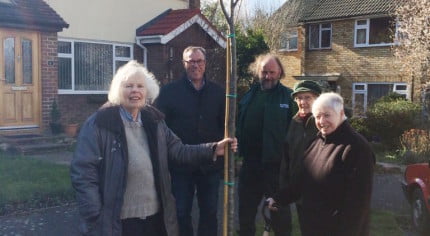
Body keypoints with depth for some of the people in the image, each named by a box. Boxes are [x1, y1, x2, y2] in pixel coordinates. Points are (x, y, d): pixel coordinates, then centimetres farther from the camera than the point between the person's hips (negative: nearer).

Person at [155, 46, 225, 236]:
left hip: (210, 165, 2)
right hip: (180, 165, -2)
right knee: (181, 213, 9)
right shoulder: (169, 91, -3)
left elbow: (224, 126, 7)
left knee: (210, 213, 14)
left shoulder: (217, 92, 5)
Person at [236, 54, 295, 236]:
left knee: (280, 210, 11)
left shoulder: (288, 96, -6)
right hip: (250, 163, 5)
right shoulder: (249, 95, 9)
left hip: (276, 163, -4)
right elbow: (238, 124, 13)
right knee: (245, 209, 17)